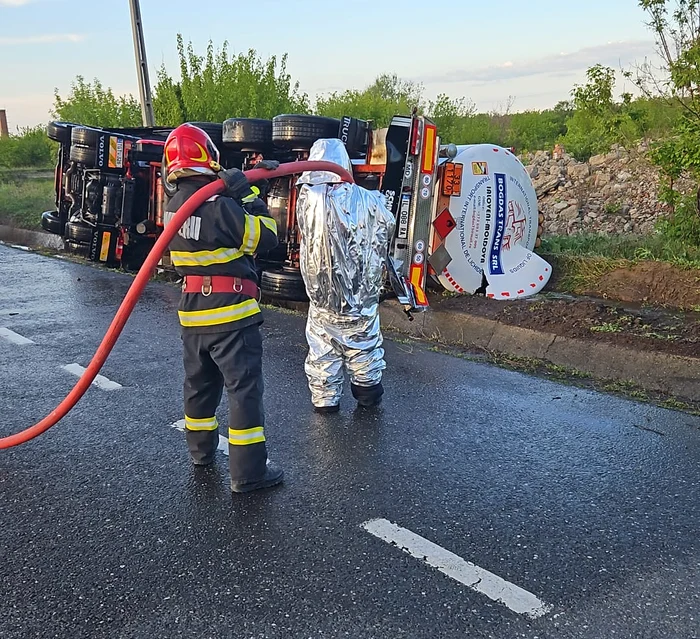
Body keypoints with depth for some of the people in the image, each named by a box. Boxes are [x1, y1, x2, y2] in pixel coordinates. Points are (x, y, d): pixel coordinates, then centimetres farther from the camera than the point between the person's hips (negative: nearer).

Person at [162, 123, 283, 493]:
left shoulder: (175, 204, 5)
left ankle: (201, 450, 37)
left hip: (193, 312, 8)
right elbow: (265, 237, -15)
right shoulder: (217, 206, -20)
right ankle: (248, 473, 5)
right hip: (231, 314, -8)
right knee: (245, 390, 0)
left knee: (200, 383, 21)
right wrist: (248, 194, -13)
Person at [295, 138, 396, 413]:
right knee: (363, 341, 18)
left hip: (322, 291, -1)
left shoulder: (307, 199, -14)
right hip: (362, 290, 1)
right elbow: (387, 229, 3)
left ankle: (325, 398, 21)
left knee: (322, 348, 13)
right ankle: (368, 389, 32)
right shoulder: (366, 200, -12)